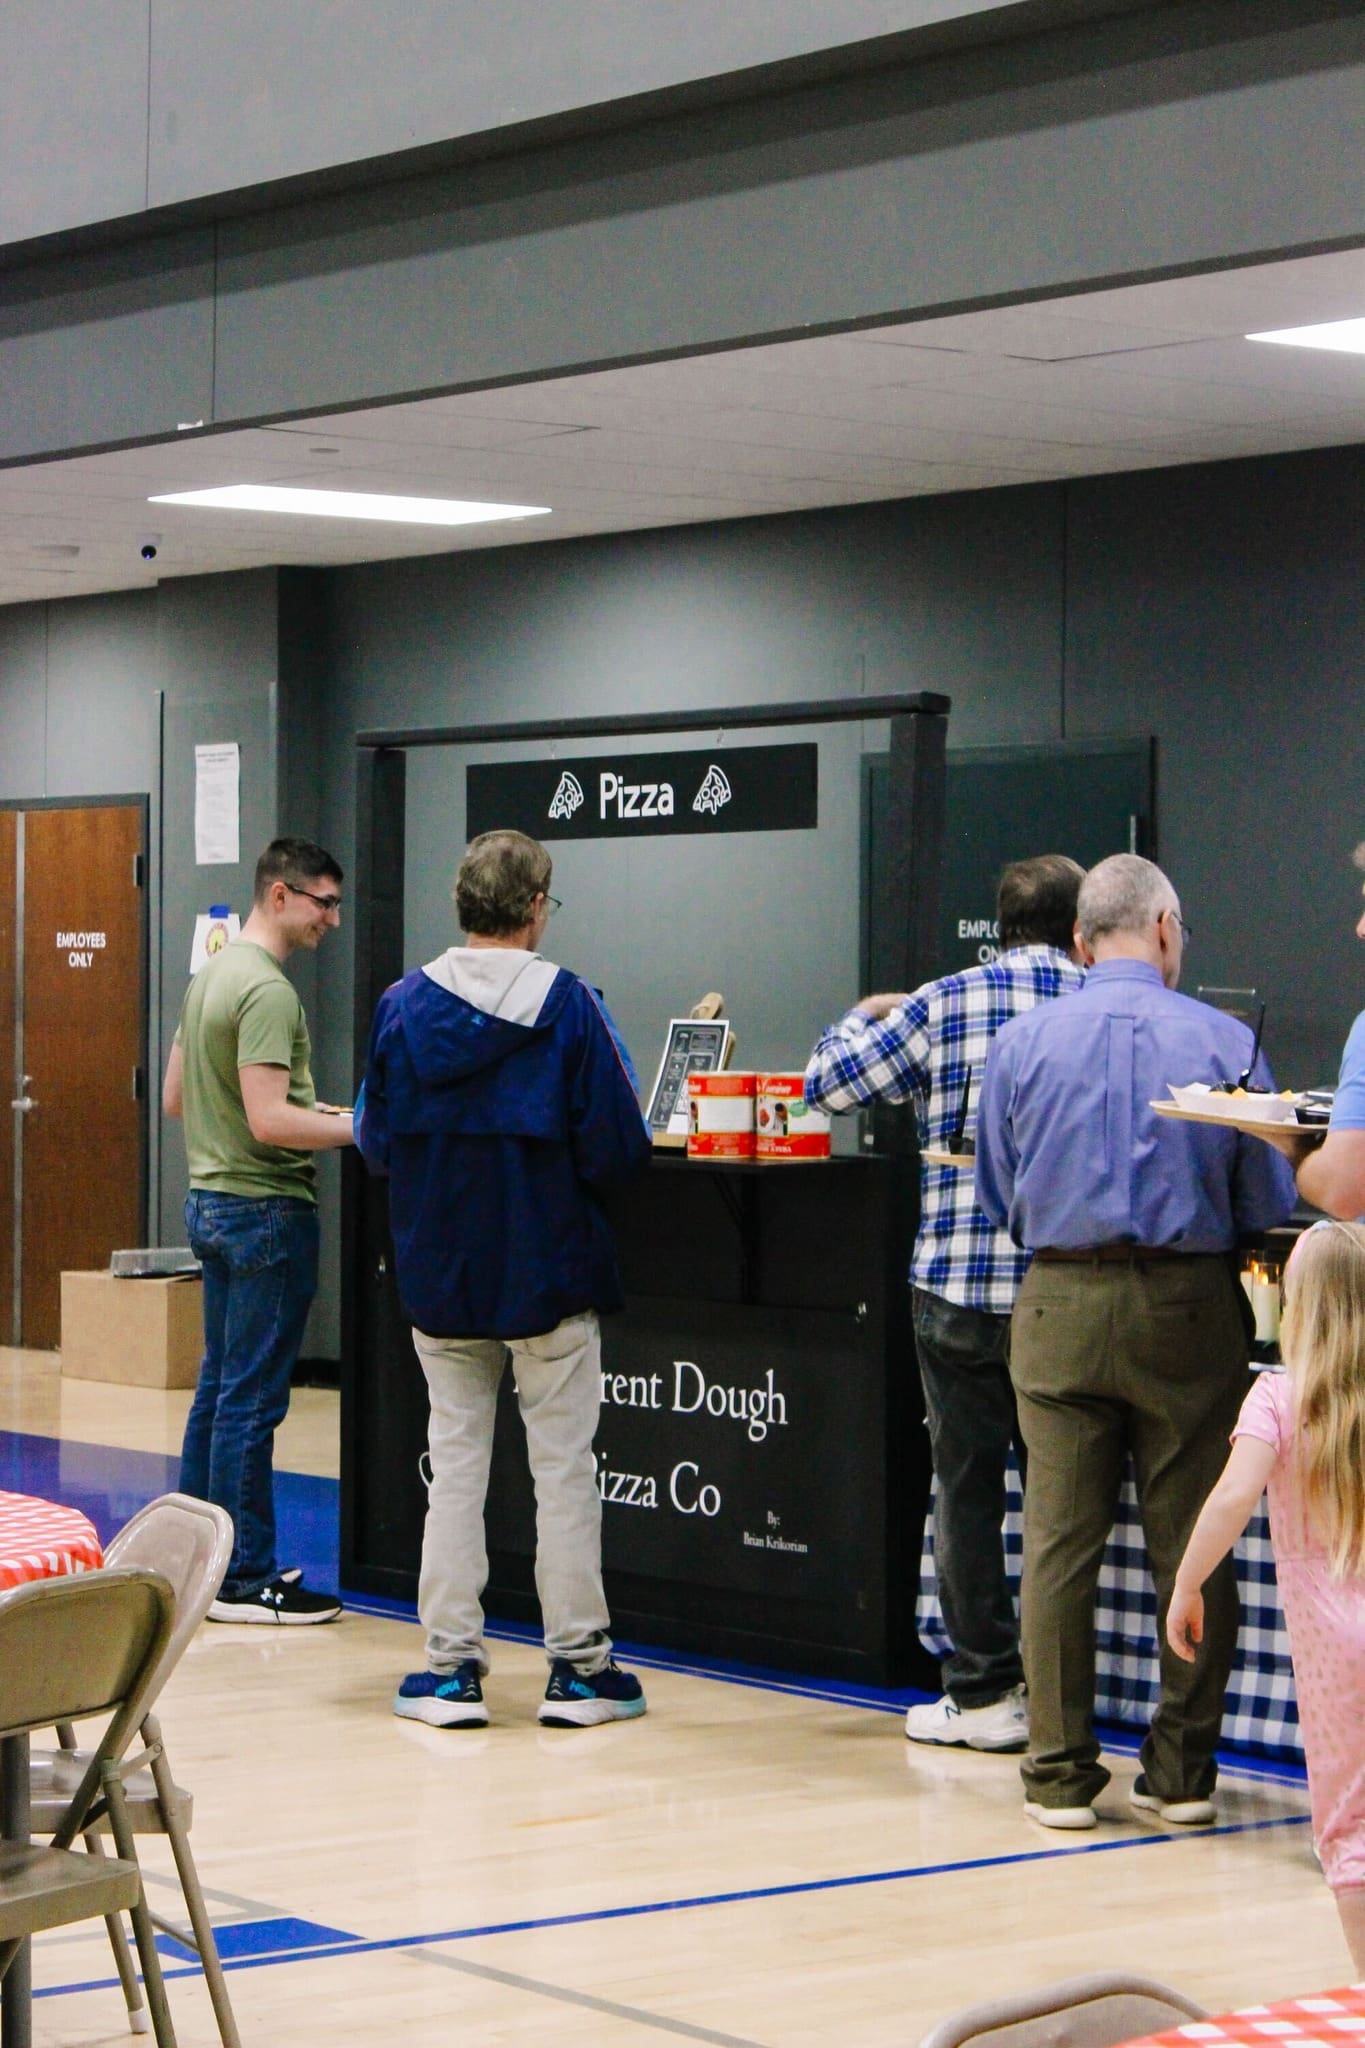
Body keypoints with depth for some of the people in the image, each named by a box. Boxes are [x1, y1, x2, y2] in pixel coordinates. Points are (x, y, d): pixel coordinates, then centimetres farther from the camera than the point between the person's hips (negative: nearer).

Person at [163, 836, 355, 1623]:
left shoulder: (212, 974, 13)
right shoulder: (267, 990, -18)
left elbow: (175, 1097, 19)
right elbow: (268, 1121, -25)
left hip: (212, 1199, 10)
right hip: (265, 1207, -10)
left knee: (219, 1387, 15)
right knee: (252, 1398, -5)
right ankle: (244, 1578, 0)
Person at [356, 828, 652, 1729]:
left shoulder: (403, 1004, -3)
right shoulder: (568, 1004, -12)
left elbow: (378, 1140, 2)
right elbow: (616, 1149, -13)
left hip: (440, 1281, 3)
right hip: (550, 1276, -2)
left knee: (455, 1464, 10)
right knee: (564, 1469, 5)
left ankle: (453, 1666, 11)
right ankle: (579, 1666, 9)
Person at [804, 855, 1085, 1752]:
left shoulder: (942, 1005, -2)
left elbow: (826, 1082, 3)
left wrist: (868, 1016, 21)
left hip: (957, 1290, -1)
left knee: (968, 1489, 6)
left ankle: (984, 1692, 8)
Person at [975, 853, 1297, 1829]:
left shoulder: (1020, 1043, 1)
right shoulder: (1225, 1042, -3)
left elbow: (998, 1198, 8)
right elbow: (1270, 1205, 1)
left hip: (1060, 1305, 1)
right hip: (1188, 1308, -1)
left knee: (1060, 1544, 4)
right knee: (1191, 1545, 6)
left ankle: (1060, 1774, 7)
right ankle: (1182, 1772, 10)